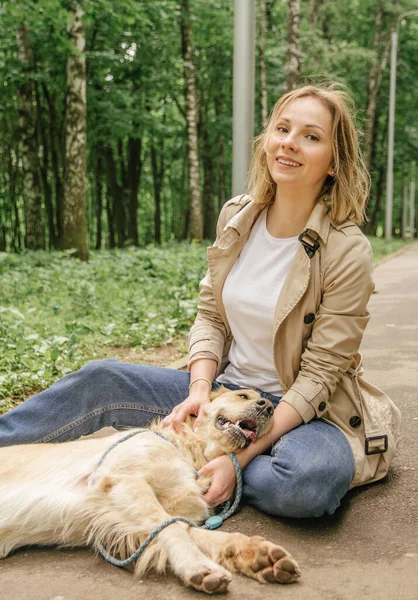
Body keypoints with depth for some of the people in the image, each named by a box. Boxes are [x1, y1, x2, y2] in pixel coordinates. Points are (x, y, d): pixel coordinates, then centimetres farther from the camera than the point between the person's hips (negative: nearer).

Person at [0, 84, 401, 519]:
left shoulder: (347, 251, -17)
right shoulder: (236, 217, -1)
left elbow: (319, 373, -17)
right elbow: (211, 315, 5)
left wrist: (243, 454, -25)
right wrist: (199, 390, -14)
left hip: (298, 410, -4)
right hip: (224, 387, 4)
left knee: (314, 478, -37)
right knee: (99, 381, -11)